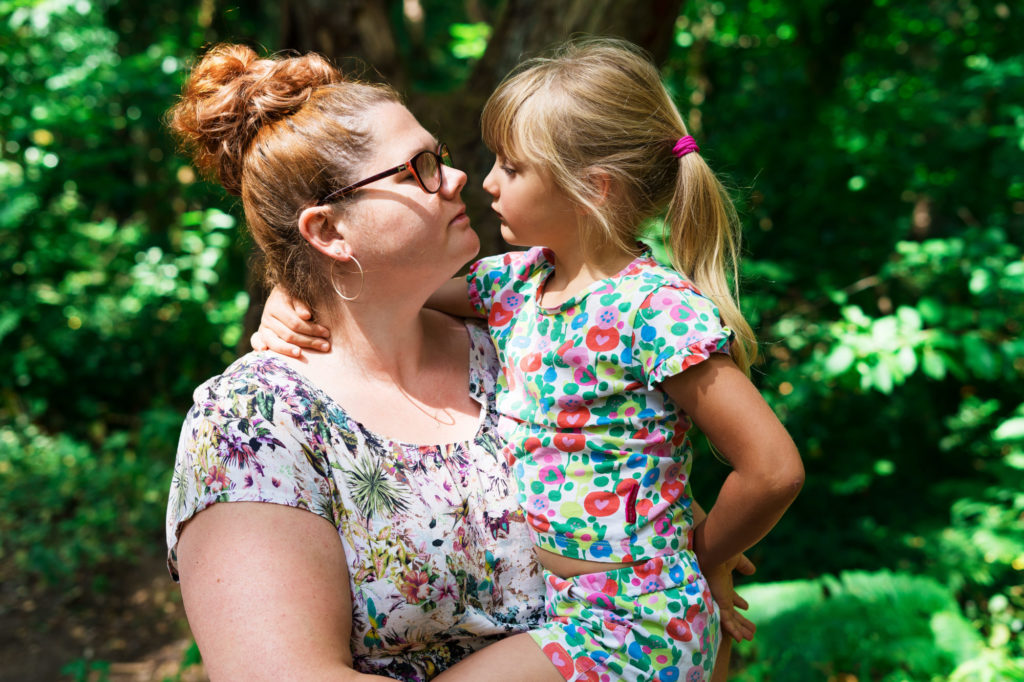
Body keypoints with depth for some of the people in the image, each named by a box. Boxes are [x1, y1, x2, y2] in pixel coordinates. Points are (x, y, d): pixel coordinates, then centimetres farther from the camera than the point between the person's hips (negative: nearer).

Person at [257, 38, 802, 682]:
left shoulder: (659, 311, -20)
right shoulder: (519, 279, 1)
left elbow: (775, 470, -18)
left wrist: (698, 563, -4)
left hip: (629, 625, -7)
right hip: (531, 602, 7)